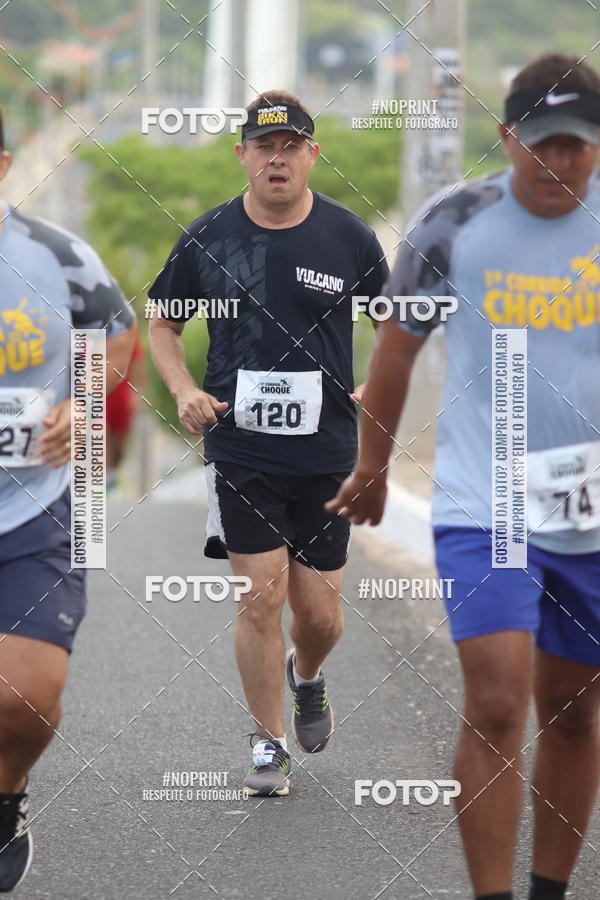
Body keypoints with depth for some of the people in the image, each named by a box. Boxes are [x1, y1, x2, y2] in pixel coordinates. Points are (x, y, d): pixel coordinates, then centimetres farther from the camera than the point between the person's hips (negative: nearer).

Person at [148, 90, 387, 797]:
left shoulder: (349, 237, -1)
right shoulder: (206, 238, -1)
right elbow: (163, 323, 12)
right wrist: (184, 389, -5)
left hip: (326, 452, 1)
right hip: (240, 448, -1)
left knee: (318, 610, 5)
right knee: (263, 595, -8)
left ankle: (307, 678, 40)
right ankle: (269, 744, 8)